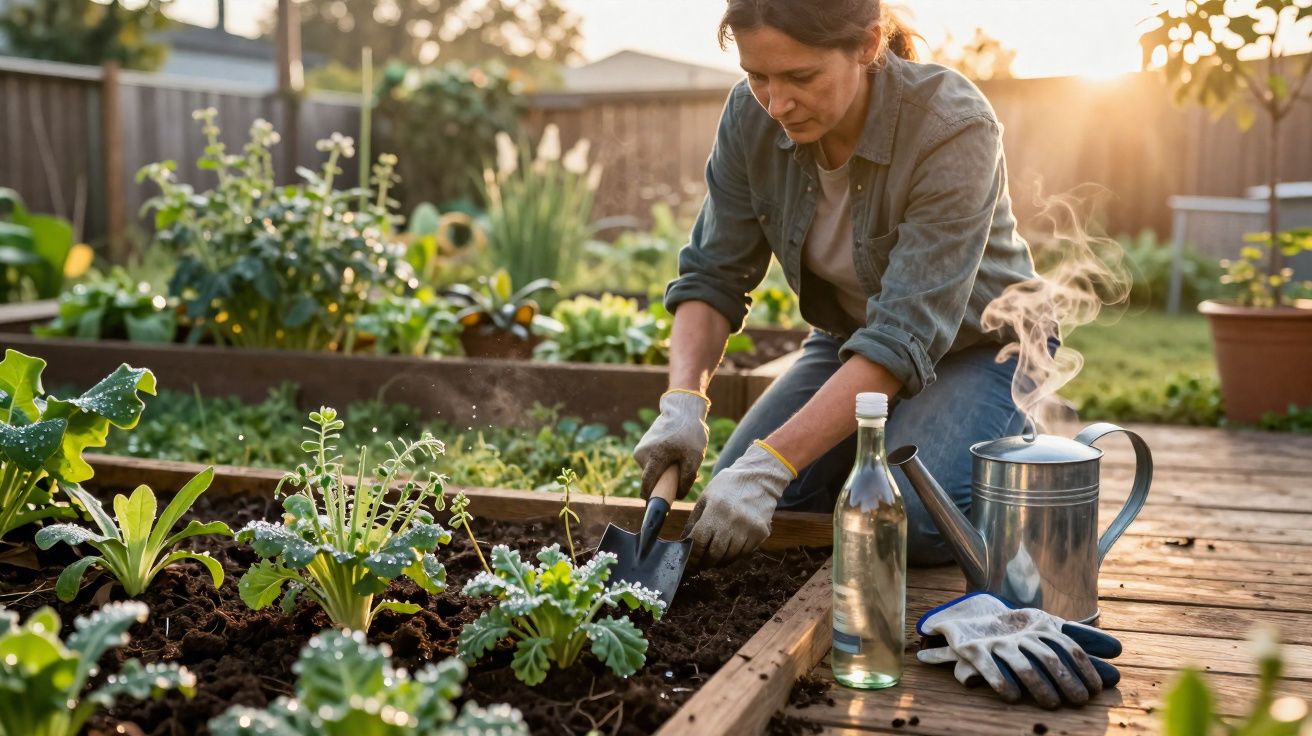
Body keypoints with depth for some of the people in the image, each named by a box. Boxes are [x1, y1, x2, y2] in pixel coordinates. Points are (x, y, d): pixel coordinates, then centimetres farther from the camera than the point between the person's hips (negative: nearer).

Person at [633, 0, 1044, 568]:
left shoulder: (953, 128, -32)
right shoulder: (752, 116, -17)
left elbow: (906, 335, -35)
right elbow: (713, 275, -11)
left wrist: (771, 465, -41)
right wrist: (682, 402, -29)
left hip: (976, 346, -4)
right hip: (849, 338, 5)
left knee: (909, 520, -28)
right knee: (730, 508, -11)